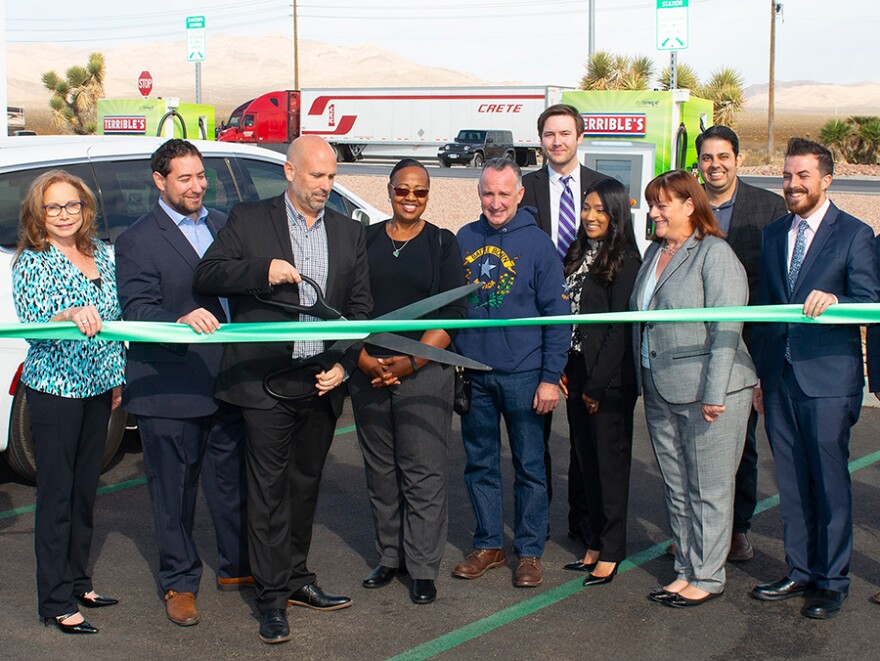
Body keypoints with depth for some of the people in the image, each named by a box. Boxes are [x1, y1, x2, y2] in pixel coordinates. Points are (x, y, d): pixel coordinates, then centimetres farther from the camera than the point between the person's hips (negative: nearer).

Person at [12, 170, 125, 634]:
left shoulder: (101, 254, 8)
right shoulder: (32, 261, -10)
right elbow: (33, 325, -21)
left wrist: (117, 377, 16)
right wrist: (71, 316, -40)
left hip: (97, 386, 6)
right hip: (53, 389, -6)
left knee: (85, 487, 15)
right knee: (56, 493, -1)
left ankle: (77, 581, 28)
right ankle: (56, 602, 6)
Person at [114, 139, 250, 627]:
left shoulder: (222, 227, 12)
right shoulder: (137, 241, -7)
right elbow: (138, 311, -18)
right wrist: (182, 321, -36)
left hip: (227, 383, 5)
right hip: (169, 391, -5)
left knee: (232, 480, 16)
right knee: (174, 490, 5)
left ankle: (238, 567, 32)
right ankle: (179, 583, 20)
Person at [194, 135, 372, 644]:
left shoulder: (349, 232, 12)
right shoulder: (248, 221, 1)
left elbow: (360, 307, 11)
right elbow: (207, 276, -5)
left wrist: (344, 364, -3)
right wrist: (262, 272, -20)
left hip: (323, 381, 4)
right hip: (265, 383, -4)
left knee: (306, 484, 14)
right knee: (269, 488, -1)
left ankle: (297, 579, 27)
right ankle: (272, 598, 6)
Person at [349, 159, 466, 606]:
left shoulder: (442, 244, 3)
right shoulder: (364, 240, 10)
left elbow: (452, 314, -3)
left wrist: (409, 362, -15)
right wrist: (363, 358, -8)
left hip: (424, 371, -3)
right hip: (368, 372, 3)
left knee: (424, 472, -4)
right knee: (380, 469, 8)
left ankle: (422, 568, 3)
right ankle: (390, 556, 20)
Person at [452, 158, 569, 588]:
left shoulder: (537, 243, -4)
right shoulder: (463, 240, 5)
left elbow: (557, 314, -4)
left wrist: (551, 377, -9)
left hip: (522, 375, -3)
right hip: (471, 373, 3)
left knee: (529, 465, 5)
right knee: (480, 464, 11)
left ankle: (530, 551, 15)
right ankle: (488, 545, 23)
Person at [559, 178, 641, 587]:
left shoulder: (624, 261, -12)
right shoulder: (578, 255, 12)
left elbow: (620, 328, -14)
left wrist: (598, 384, -14)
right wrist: (566, 372, 5)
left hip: (610, 380, -8)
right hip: (578, 375, 8)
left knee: (610, 462, 0)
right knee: (586, 461, 12)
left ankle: (610, 552, 8)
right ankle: (596, 544, 22)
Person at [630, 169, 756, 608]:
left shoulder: (715, 254, -10)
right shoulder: (655, 252, 14)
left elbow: (726, 330, -16)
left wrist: (714, 393, -20)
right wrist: (643, 381, 13)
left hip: (707, 392, -8)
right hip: (660, 393, 8)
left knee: (708, 489, 2)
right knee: (675, 487, 13)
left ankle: (708, 577, 11)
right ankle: (686, 570, 23)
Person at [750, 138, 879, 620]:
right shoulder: (772, 234, 14)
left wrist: (832, 300, -28)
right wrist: (757, 373, 15)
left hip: (827, 379, -5)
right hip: (779, 376, 5)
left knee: (830, 481, 0)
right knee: (791, 482, 11)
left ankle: (832, 581, 10)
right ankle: (799, 572, 22)